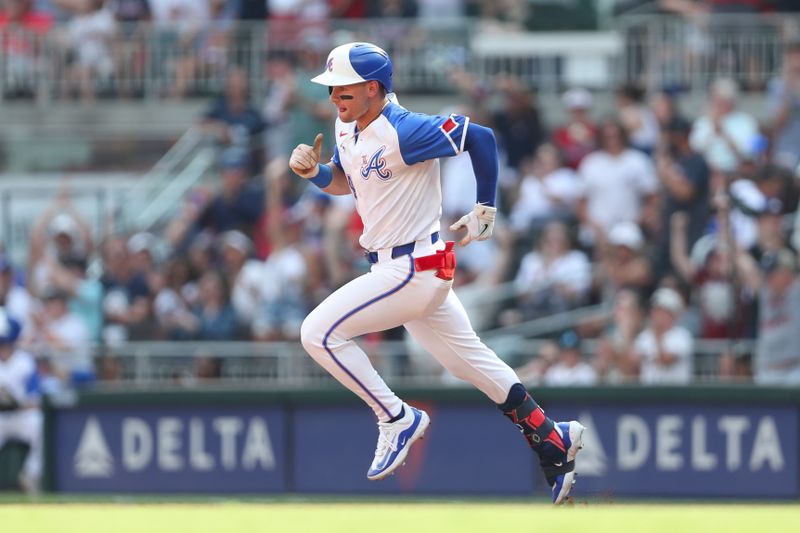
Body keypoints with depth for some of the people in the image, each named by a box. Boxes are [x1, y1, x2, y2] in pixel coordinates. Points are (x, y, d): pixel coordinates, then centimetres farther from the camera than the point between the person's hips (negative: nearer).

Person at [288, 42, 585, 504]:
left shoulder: (404, 132, -22)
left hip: (413, 271, -9)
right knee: (473, 362, 17)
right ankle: (554, 441, 25)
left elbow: (481, 137, -19)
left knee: (319, 332, -13)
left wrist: (486, 210, -7)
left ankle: (397, 418, -2)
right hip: (396, 269, 9)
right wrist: (313, 172, -3)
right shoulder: (348, 128, 5)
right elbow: (344, 183, 21)